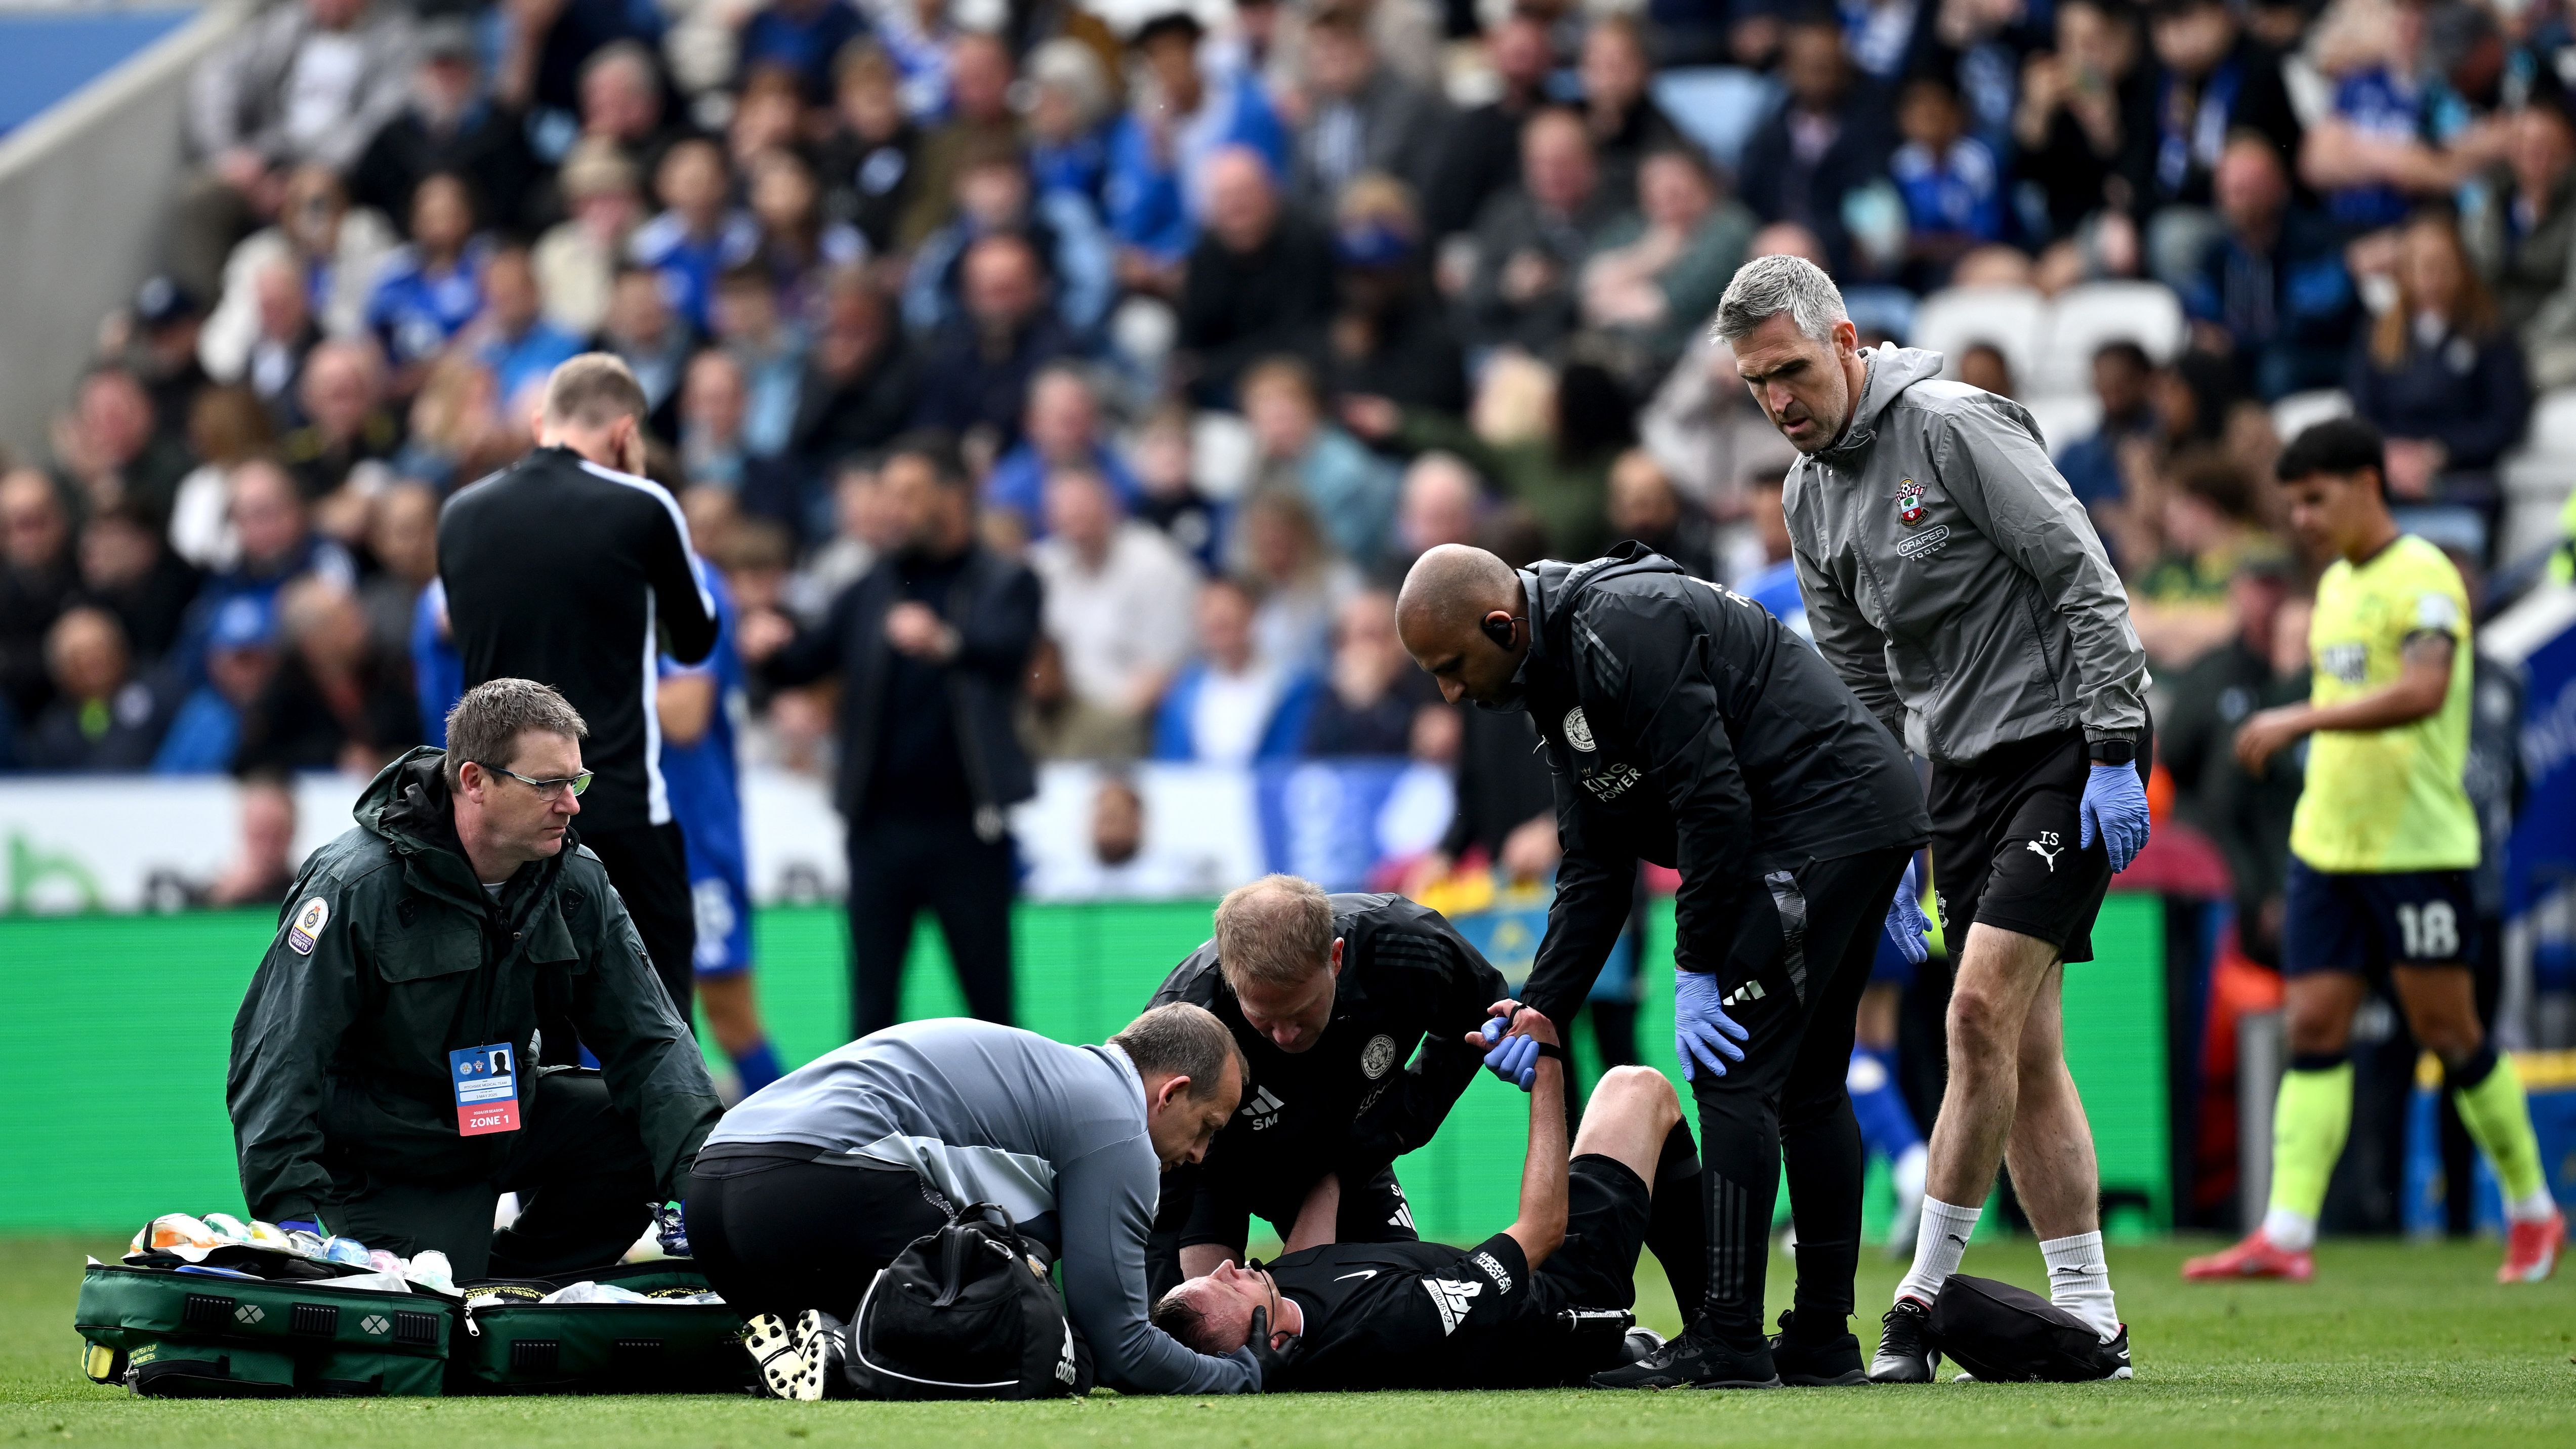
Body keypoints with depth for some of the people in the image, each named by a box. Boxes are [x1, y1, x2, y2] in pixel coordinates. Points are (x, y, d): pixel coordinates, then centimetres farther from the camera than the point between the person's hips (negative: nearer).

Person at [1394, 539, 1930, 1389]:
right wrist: (1541, 1012, 3)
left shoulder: (1622, 631, -20)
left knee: (1734, 1076, -11)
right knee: (1804, 1087, 14)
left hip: (1825, 819, -11)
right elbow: (1594, 872, 14)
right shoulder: (1558, 680, 13)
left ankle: (1728, 1343, -11)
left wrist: (1699, 971, -15)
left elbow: (1713, 801, -22)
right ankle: (1821, 1345, 18)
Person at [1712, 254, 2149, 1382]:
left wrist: (2115, 757, -19)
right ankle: (2090, 1324, 7)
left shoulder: (1954, 428, -14)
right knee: (2020, 1052, 4)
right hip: (1956, 767, 8)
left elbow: (2085, 581, -15)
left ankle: (1925, 1298, -10)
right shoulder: (1810, 494, 9)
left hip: (2063, 744, -8)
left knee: (1982, 1007, -16)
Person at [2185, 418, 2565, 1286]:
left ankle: (2534, 1214, 15)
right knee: (2313, 1028, -2)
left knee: (2448, 1033, -1)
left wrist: (2302, 721, -31)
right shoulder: (2336, 584, 14)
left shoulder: (2422, 579, -13)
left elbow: (2422, 692, -28)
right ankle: (2285, 1237, -8)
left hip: (2419, 849, -7)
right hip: (2325, 847, 8)